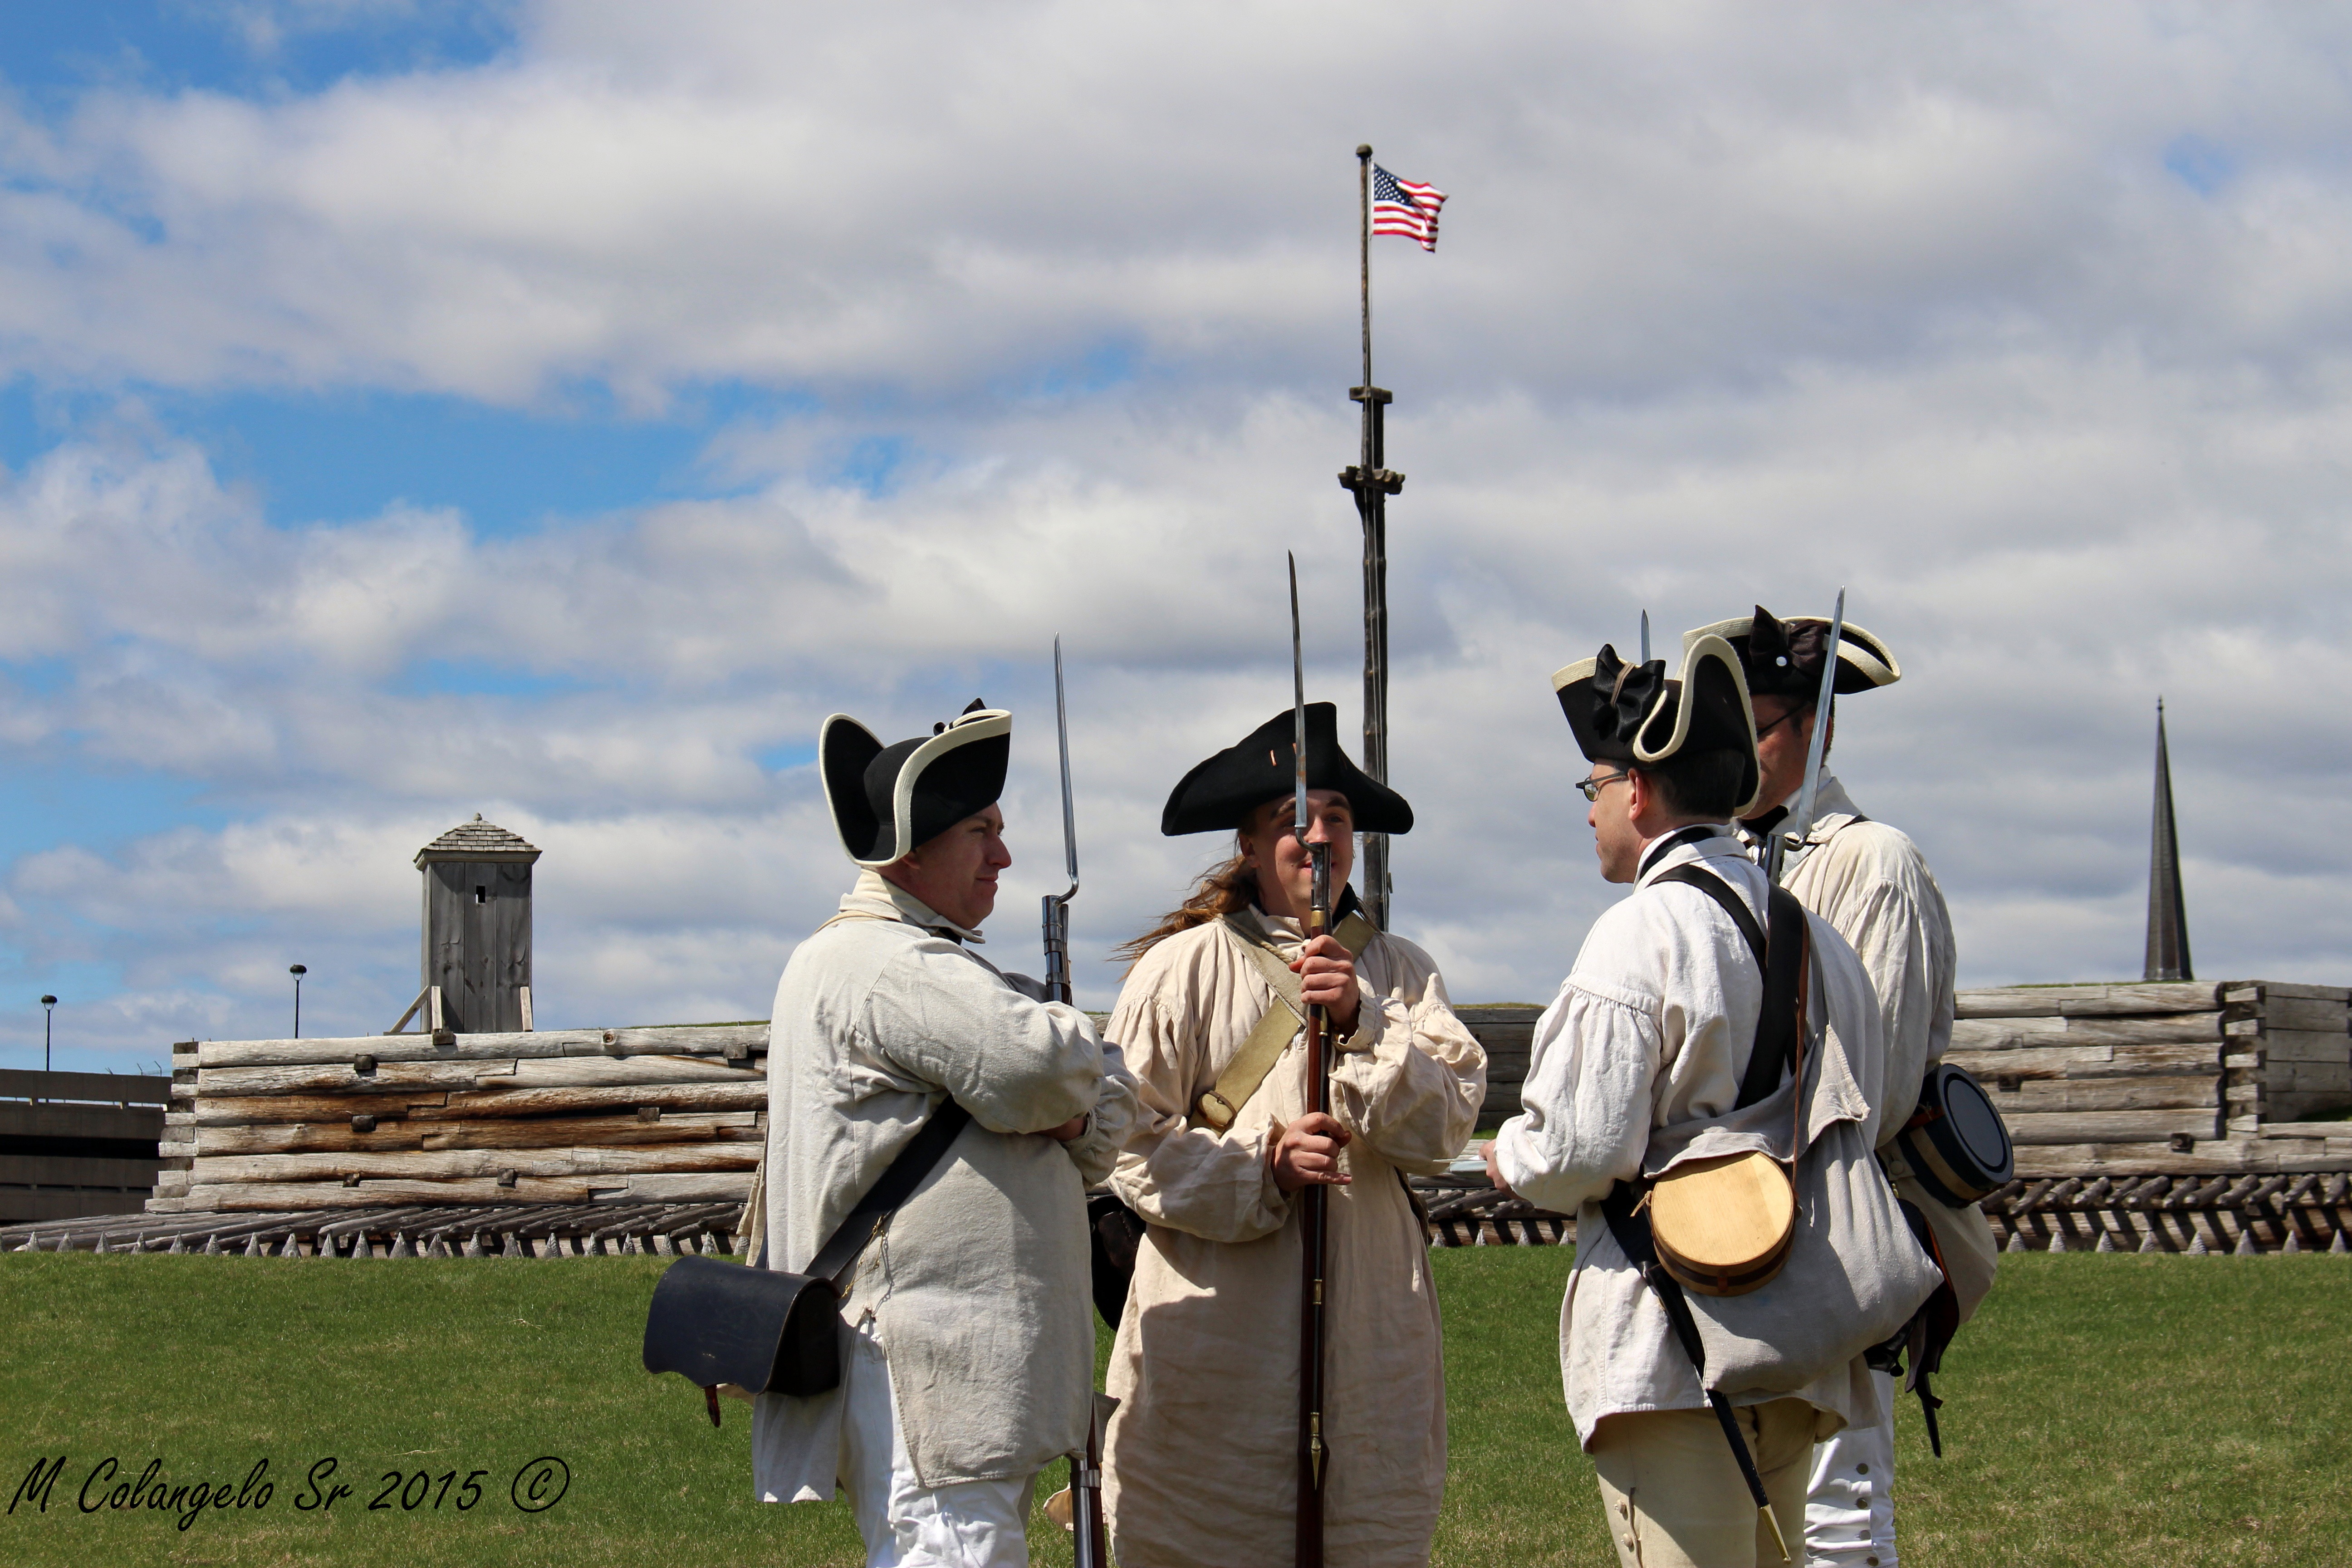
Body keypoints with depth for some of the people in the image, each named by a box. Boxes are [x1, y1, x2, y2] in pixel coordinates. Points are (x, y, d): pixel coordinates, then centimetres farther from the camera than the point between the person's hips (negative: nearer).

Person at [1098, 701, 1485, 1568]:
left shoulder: (1399, 971, 11)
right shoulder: (1184, 967, 0)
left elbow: (1446, 1124, -1)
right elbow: (1131, 1142, -4)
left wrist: (1359, 1023, -13)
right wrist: (1261, 1172, -16)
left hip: (1368, 1325, 3)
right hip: (1220, 1326, -3)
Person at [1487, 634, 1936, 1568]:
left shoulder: (1641, 933, -12)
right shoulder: (1812, 934, 12)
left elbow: (1584, 1149, -15)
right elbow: (1856, 1115, 17)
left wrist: (1512, 1159, 6)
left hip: (1673, 1349, -8)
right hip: (1793, 1349, 8)